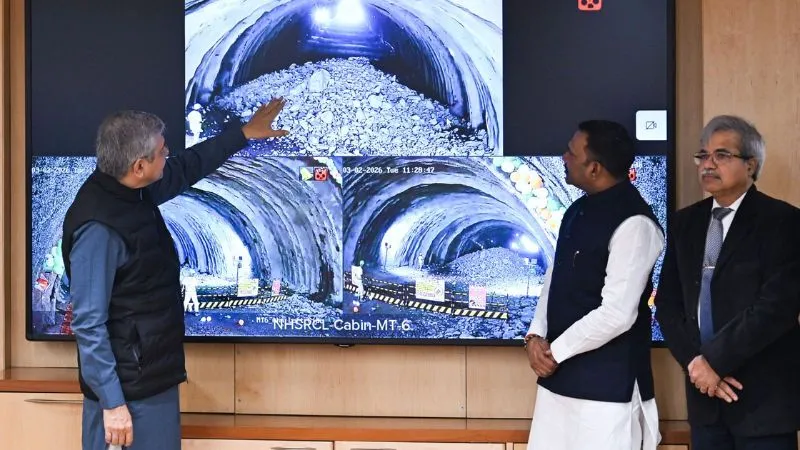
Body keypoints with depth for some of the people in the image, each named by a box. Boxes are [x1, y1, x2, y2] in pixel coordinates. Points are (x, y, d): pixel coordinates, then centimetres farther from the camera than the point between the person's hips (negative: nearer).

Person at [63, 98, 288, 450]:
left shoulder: (132, 191, 5)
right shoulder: (98, 227, -24)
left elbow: (187, 168, 25)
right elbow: (88, 323, -24)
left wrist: (245, 133, 32)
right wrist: (112, 402, -25)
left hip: (153, 373, 10)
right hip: (127, 386, -10)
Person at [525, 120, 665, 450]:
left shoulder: (633, 223, -17)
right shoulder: (578, 211, 11)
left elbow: (617, 314, -21)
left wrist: (555, 351, -11)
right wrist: (535, 335, 0)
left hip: (606, 383, -8)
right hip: (560, 375, 8)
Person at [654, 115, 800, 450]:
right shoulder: (685, 222, 11)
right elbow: (667, 302, 9)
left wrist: (716, 359, -16)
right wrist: (694, 360, -7)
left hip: (763, 394, -5)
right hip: (704, 389, 5)